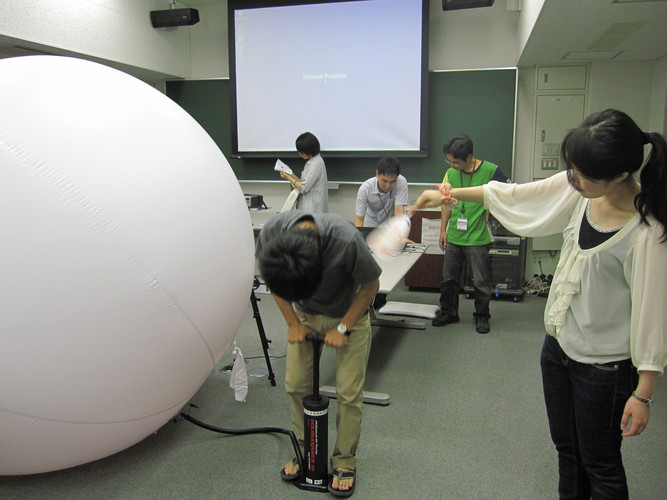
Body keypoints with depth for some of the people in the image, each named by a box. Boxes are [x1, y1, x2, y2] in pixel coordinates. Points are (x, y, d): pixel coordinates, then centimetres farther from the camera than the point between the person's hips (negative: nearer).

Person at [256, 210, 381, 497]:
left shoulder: (346, 240, -39)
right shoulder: (270, 233, -29)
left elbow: (371, 285, -18)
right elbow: (272, 280, -7)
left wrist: (342, 327, -17)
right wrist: (292, 323, -8)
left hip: (348, 314, -3)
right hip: (304, 314, 3)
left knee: (349, 392, -1)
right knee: (295, 385, 6)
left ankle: (345, 462, 19)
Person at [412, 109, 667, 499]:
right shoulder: (579, 188, -9)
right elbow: (515, 196, 3)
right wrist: (449, 195, 8)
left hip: (604, 365, -6)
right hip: (558, 343, 6)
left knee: (600, 465, 15)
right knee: (566, 449, 24)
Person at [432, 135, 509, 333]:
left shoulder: (491, 171, -11)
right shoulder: (451, 173, 2)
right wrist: (443, 230, 9)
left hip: (477, 237, -4)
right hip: (453, 236, 4)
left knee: (481, 281, 6)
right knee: (448, 278, 13)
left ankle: (482, 316, 24)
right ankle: (448, 312, 29)